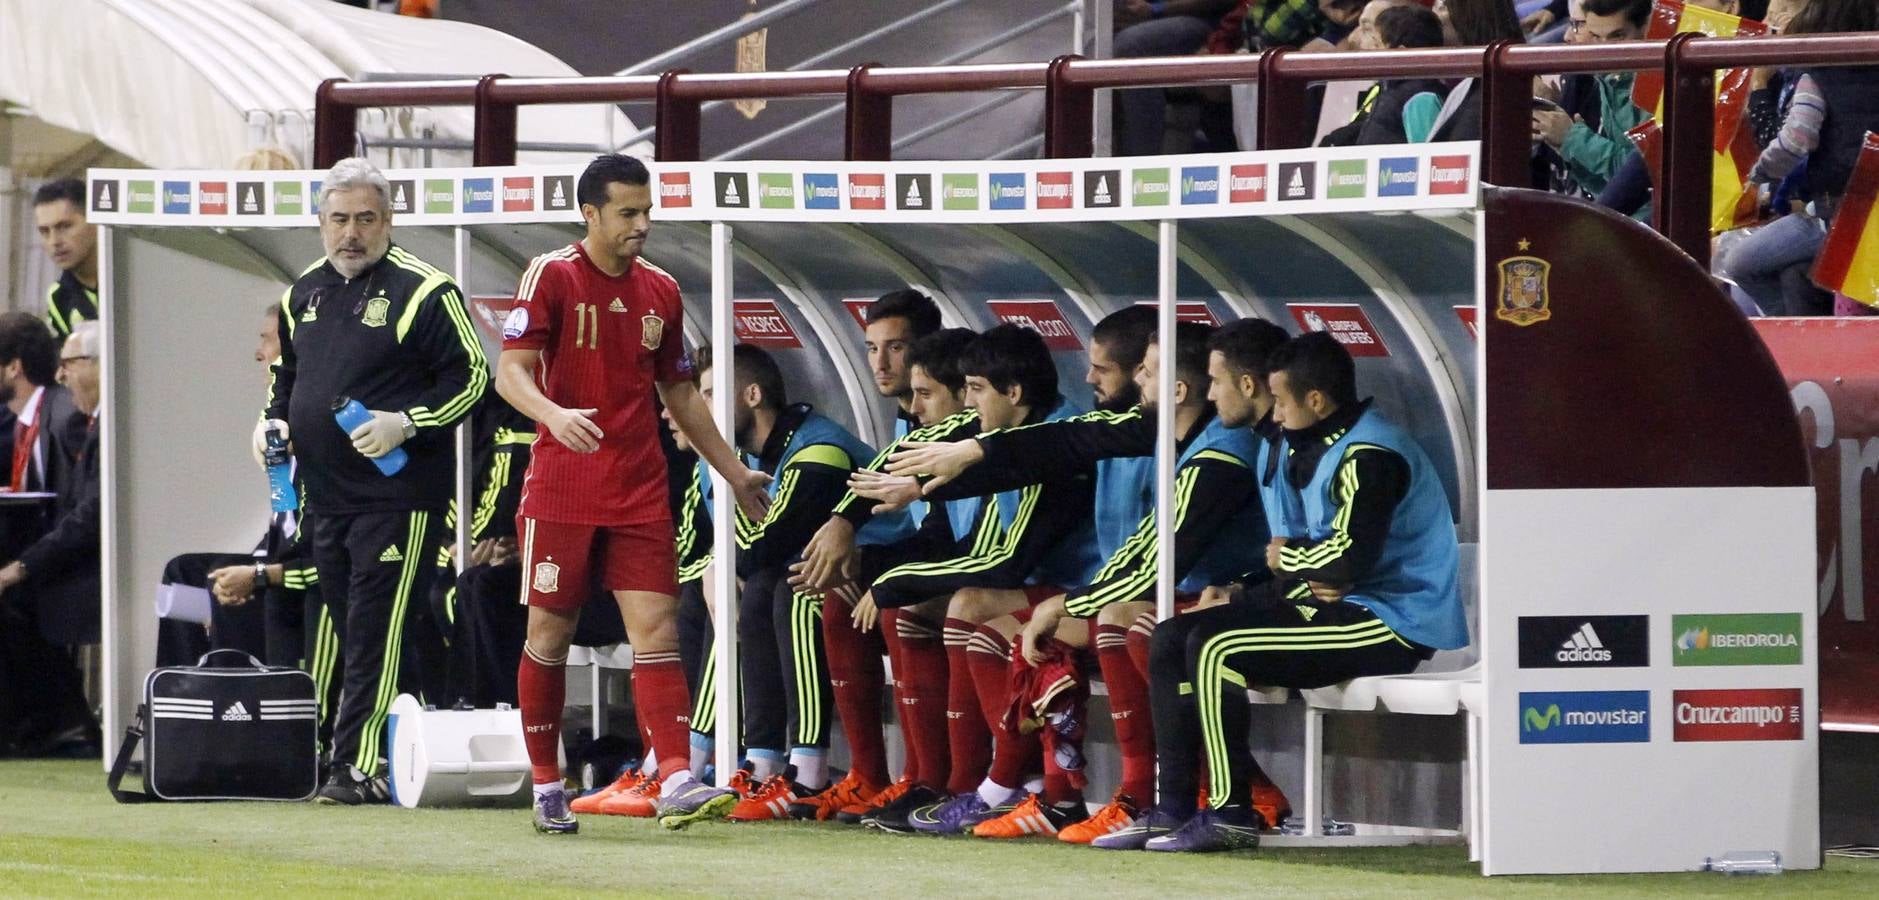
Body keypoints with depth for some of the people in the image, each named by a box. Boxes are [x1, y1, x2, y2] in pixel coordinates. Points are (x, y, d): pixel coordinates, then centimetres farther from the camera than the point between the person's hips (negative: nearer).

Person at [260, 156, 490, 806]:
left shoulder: (421, 291, -8)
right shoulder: (304, 294, 14)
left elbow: (470, 377, -9)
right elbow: (287, 371, 29)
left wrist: (405, 423, -20)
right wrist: (275, 420, 10)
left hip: (398, 491, -7)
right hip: (326, 492, 7)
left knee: (375, 633, -11)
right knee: (349, 630, 10)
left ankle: (357, 765, -13)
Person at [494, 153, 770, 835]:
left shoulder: (660, 290, 11)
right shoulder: (552, 276, -4)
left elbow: (679, 393, 21)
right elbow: (511, 370, -12)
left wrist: (734, 473, 23)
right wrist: (555, 415, -32)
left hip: (640, 492, 4)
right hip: (560, 490, -4)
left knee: (656, 626, -8)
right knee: (550, 633, 2)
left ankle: (676, 782, -16)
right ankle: (546, 787, 14)